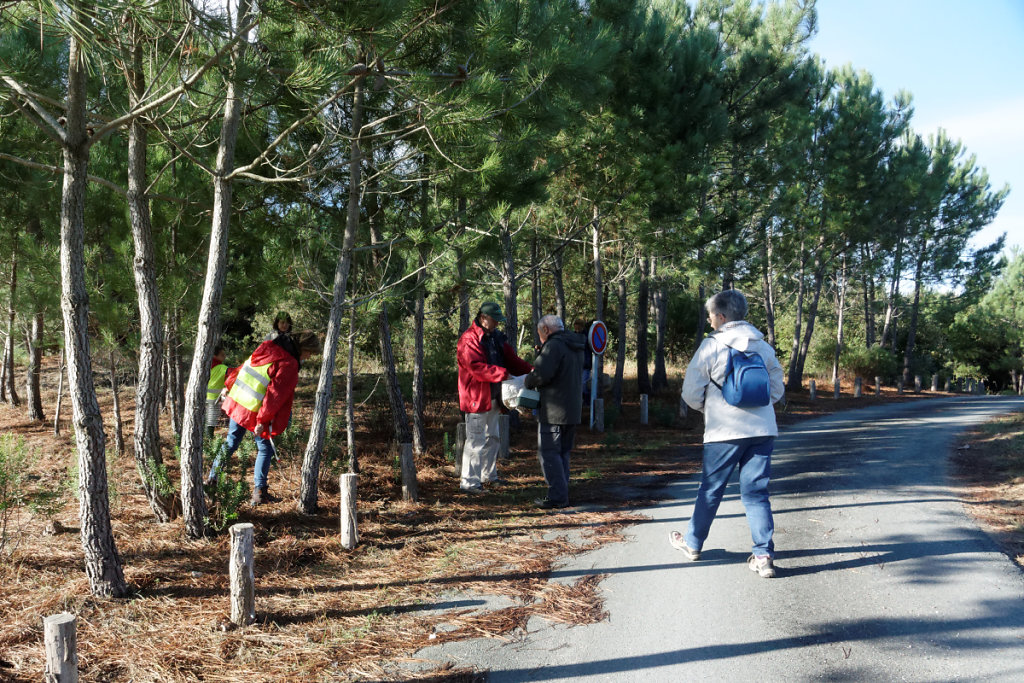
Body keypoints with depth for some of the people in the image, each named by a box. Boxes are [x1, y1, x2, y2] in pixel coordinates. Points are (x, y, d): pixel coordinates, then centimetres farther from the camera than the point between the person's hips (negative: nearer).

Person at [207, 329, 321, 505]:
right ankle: (259, 492, 8)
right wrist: (263, 421, -17)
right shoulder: (288, 364, -17)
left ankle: (212, 478, 32)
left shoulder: (268, 347, 6)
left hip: (237, 401, 7)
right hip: (255, 411, -7)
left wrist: (229, 385, 29)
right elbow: (275, 395, -20)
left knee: (230, 443, 23)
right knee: (265, 449, 8)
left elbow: (242, 368, 17)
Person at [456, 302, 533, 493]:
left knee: (492, 437, 19)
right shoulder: (469, 340, -16)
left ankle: (488, 474, 33)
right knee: (476, 440, -7)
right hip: (476, 397, -9)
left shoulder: (496, 336, 13)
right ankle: (469, 481, 0)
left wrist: (530, 370, -4)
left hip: (494, 396, 9)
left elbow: (511, 358, 12)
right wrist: (503, 374, -32)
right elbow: (477, 368, -26)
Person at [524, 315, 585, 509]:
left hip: (554, 411, -9)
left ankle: (557, 496, -4)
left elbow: (542, 374, -25)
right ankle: (562, 495, 19)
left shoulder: (554, 345, -15)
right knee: (562, 453, 15)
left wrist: (527, 382, -6)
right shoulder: (577, 347, 16)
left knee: (549, 453, -2)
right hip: (573, 409, 9)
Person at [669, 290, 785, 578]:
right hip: (762, 429, 4)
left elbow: (691, 392, -4)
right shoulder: (763, 345, 8)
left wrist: (706, 407, 15)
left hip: (724, 430, -4)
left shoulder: (711, 345, -7)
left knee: (711, 489, 11)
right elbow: (777, 389, 14)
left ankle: (692, 543, 28)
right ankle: (764, 555, 0)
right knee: (756, 492, 7)